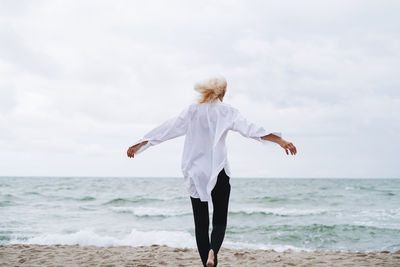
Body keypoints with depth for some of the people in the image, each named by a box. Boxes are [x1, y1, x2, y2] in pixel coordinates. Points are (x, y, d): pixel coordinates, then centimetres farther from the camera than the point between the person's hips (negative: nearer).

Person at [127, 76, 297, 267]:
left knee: (200, 222, 7)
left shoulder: (191, 111, 6)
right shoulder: (226, 111, -1)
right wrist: (280, 141, -17)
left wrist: (138, 145, 16)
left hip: (194, 174, 2)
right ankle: (213, 251, -23)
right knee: (220, 220, 5)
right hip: (218, 173, -2)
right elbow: (249, 129, -13)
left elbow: (166, 130, 7)